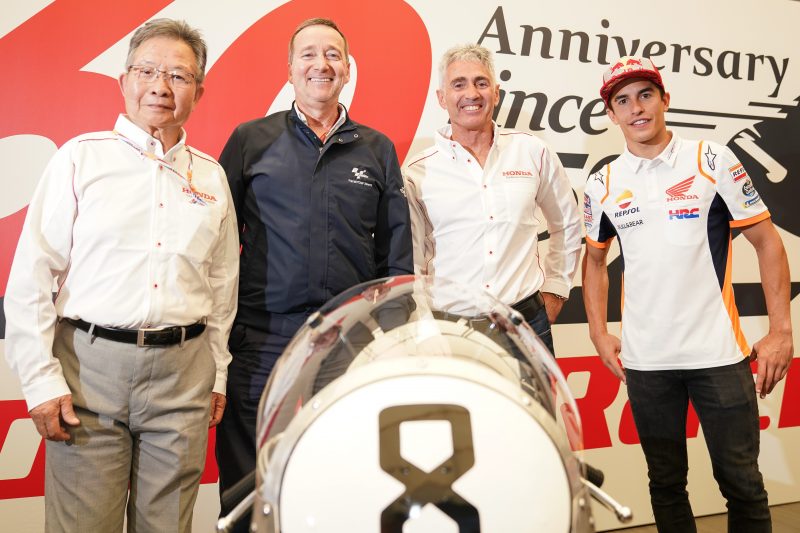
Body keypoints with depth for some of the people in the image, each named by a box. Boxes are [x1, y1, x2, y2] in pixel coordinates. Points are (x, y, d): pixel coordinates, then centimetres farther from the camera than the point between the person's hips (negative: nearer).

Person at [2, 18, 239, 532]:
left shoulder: (211, 176, 11)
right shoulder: (81, 157, 1)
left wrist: (218, 373, 14)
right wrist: (42, 379, -7)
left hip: (184, 373, 3)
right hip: (90, 363, -2)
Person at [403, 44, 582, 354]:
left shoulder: (533, 153, 5)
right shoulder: (416, 173, -1)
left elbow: (567, 225, 18)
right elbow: (410, 262, 3)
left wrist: (555, 288, 13)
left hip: (527, 320, 2)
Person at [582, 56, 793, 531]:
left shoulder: (712, 160, -3)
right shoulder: (603, 184, 5)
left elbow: (768, 242, -1)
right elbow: (594, 259, 17)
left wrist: (781, 331, -5)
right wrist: (600, 334, 8)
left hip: (719, 353, -2)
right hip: (644, 361, 3)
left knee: (742, 482, 7)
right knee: (666, 483, 14)